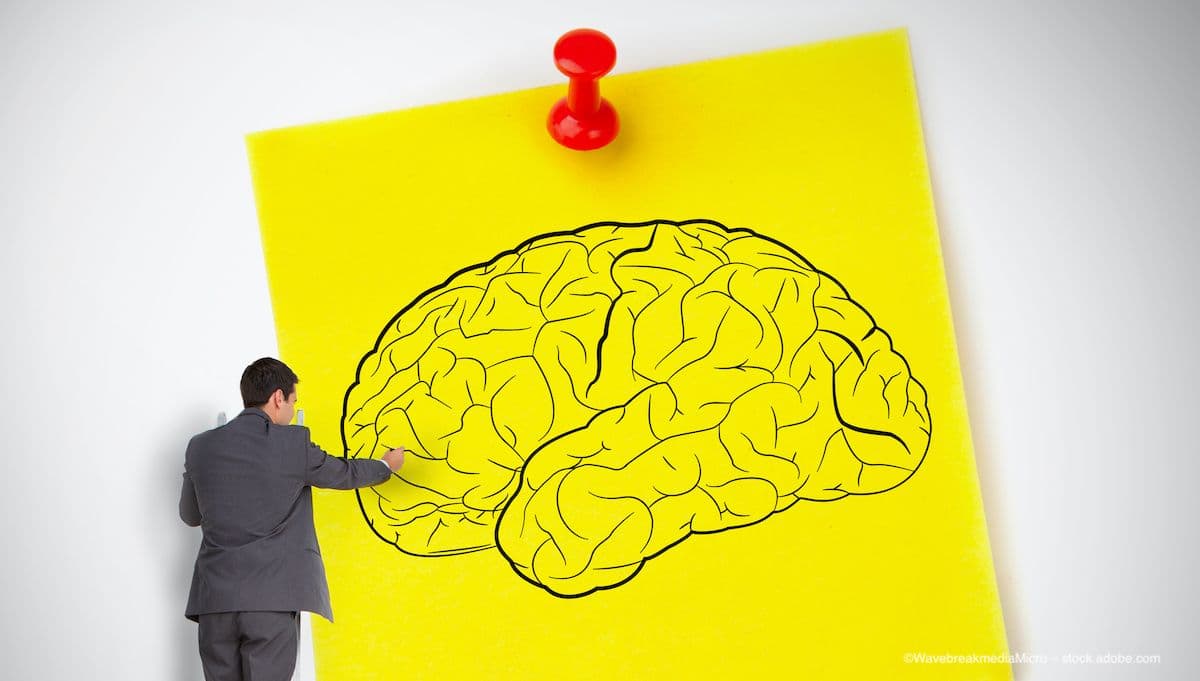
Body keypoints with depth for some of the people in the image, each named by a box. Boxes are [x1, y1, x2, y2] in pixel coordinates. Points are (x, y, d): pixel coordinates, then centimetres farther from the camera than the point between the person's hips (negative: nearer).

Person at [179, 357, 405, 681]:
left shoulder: (200, 447, 7)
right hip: (272, 597, -4)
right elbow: (344, 473, 14)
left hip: (215, 596, 4)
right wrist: (386, 465, 34)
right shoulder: (293, 443, -4)